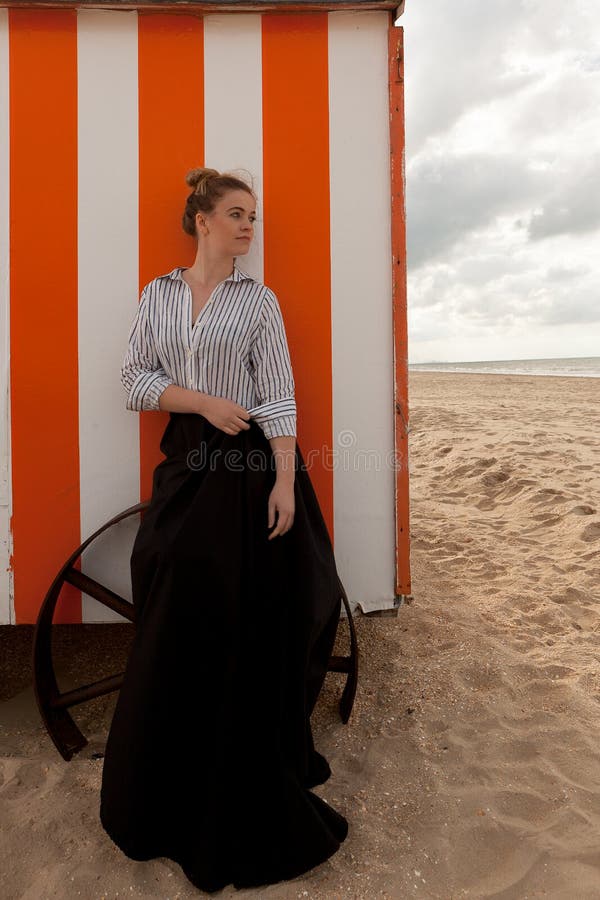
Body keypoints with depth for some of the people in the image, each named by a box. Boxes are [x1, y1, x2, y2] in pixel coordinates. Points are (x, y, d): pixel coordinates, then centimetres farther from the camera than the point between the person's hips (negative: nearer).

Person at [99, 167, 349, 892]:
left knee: (253, 628, 1)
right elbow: (136, 379, 5)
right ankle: (173, 797, 29)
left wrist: (285, 482, -14)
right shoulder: (158, 296, 11)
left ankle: (251, 797, 21)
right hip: (187, 468, 3)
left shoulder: (259, 300, 4)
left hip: (251, 468, -2)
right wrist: (205, 401, -10)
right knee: (180, 627, 7)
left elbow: (279, 396, -4)